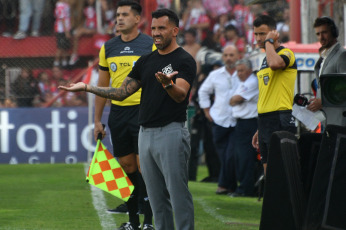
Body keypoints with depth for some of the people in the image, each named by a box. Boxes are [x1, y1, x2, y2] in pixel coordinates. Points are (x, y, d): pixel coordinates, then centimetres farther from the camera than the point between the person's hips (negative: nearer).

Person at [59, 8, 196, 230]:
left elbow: (180, 95, -22)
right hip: (146, 134, 7)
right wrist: (86, 87, 7)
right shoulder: (146, 61, 15)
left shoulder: (184, 60, -7)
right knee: (156, 196, 10)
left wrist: (167, 84, -43)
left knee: (178, 194, -7)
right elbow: (122, 92, 14)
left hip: (171, 133, -7)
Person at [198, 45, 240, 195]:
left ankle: (225, 184, 1)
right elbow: (203, 91, 23)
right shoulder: (215, 75, 9)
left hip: (237, 121, -3)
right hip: (219, 120, 3)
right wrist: (207, 110, 16)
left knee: (231, 155, -10)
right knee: (222, 155, 4)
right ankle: (231, 185, 14)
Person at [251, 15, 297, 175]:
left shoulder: (286, 53, -6)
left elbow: (275, 63, -33)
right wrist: (260, 130, 24)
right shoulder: (266, 58, 21)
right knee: (268, 169, 7)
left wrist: (269, 42, -15)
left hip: (280, 120, -9)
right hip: (264, 120, 9)